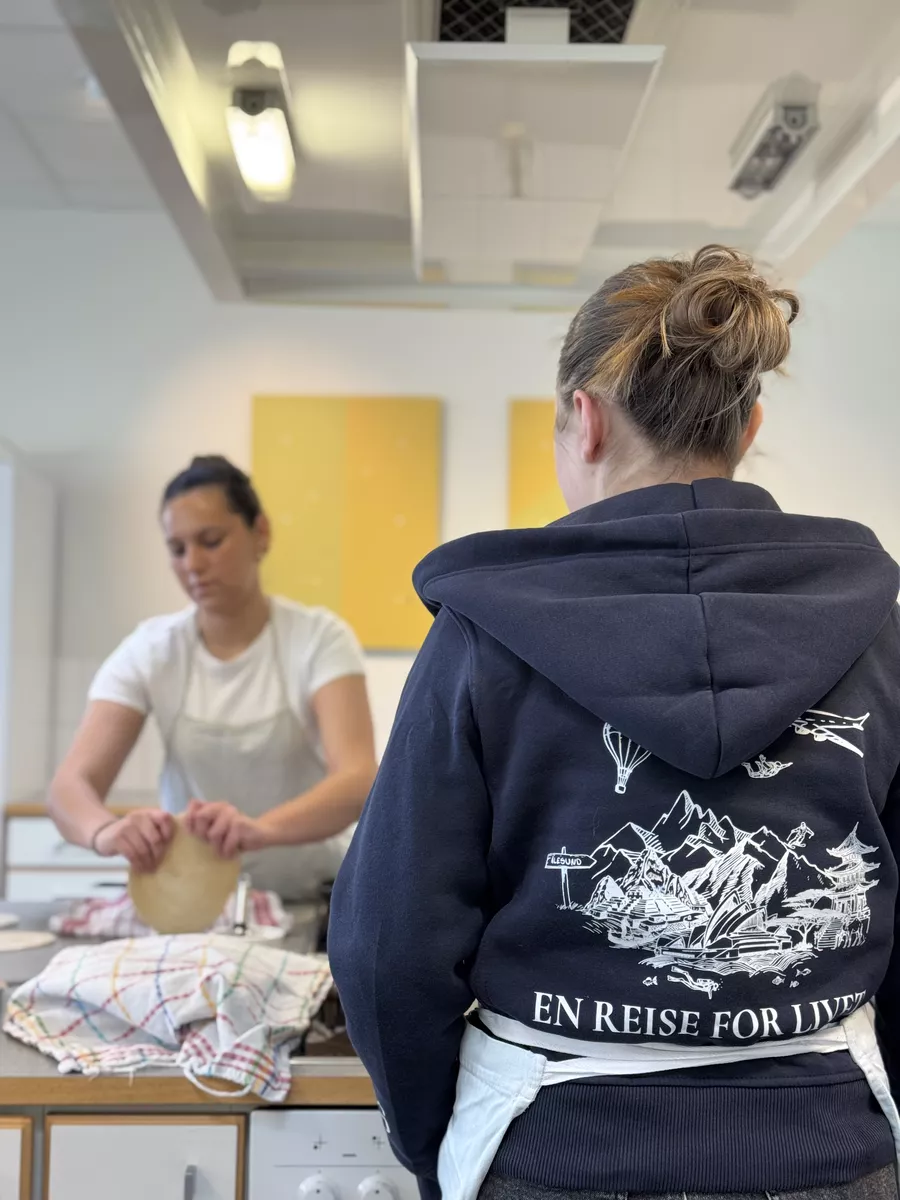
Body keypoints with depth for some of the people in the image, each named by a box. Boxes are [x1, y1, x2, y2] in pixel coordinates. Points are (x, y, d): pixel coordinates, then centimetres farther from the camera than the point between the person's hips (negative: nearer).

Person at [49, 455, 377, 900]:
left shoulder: (319, 639, -9)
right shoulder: (150, 651, -3)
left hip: (309, 900, -1)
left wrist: (262, 828, -41)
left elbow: (358, 780, -22)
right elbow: (72, 782, -12)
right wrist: (106, 831, -35)